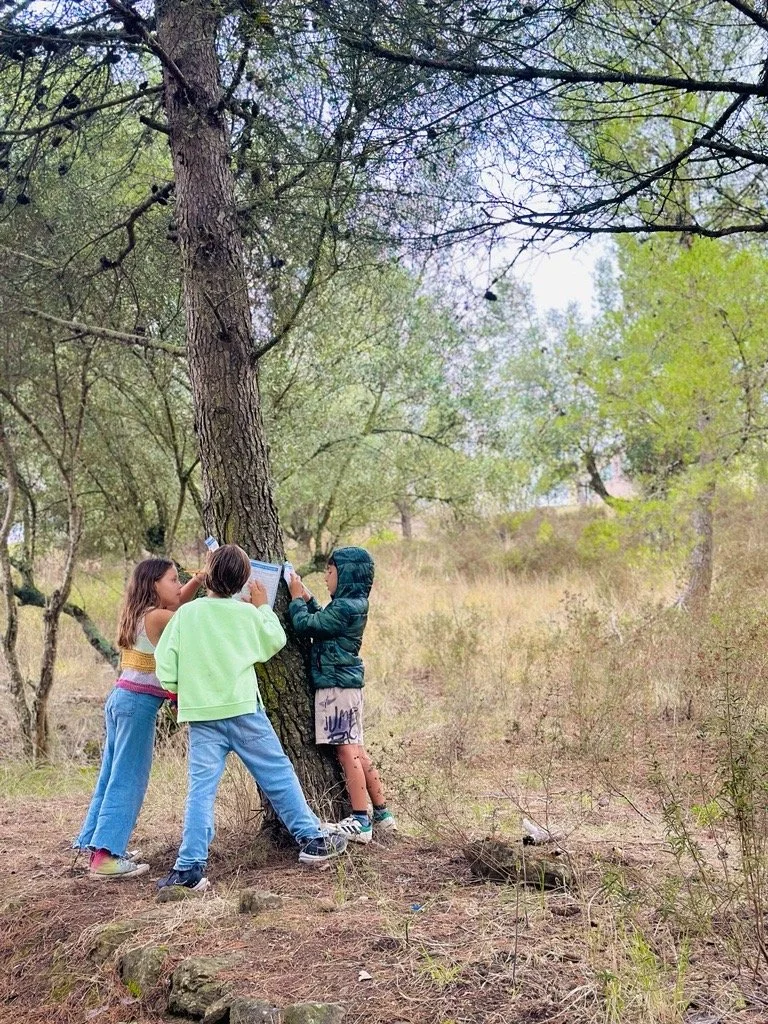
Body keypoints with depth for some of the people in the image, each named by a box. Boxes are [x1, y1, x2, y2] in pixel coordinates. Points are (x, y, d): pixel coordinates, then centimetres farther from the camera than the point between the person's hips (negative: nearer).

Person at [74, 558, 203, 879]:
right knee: (128, 779, -6)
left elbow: (182, 600, 24)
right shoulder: (158, 618, -14)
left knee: (112, 776, 14)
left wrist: (200, 578, 11)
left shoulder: (139, 614, 12)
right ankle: (105, 857, -6)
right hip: (139, 703, -9)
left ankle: (97, 847, 21)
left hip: (122, 699, 9)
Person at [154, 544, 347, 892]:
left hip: (201, 715, 1)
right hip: (243, 710, -1)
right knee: (278, 774, 9)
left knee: (201, 788, 1)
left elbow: (165, 668, -3)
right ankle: (313, 839, 17)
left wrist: (183, 692, 15)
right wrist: (263, 607, 26)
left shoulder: (185, 614, -1)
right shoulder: (247, 613, -1)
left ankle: (190, 868, -4)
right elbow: (276, 642, 16)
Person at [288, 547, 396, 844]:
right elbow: (320, 621, 24)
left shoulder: (346, 607, -17)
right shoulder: (352, 604, 14)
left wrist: (296, 597, -1)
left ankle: (361, 822, -6)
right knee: (355, 750, 14)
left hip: (337, 684, -10)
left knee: (347, 750, -8)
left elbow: (305, 624, -16)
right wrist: (306, 597, 18)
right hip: (347, 682, 10)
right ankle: (382, 813, 20)